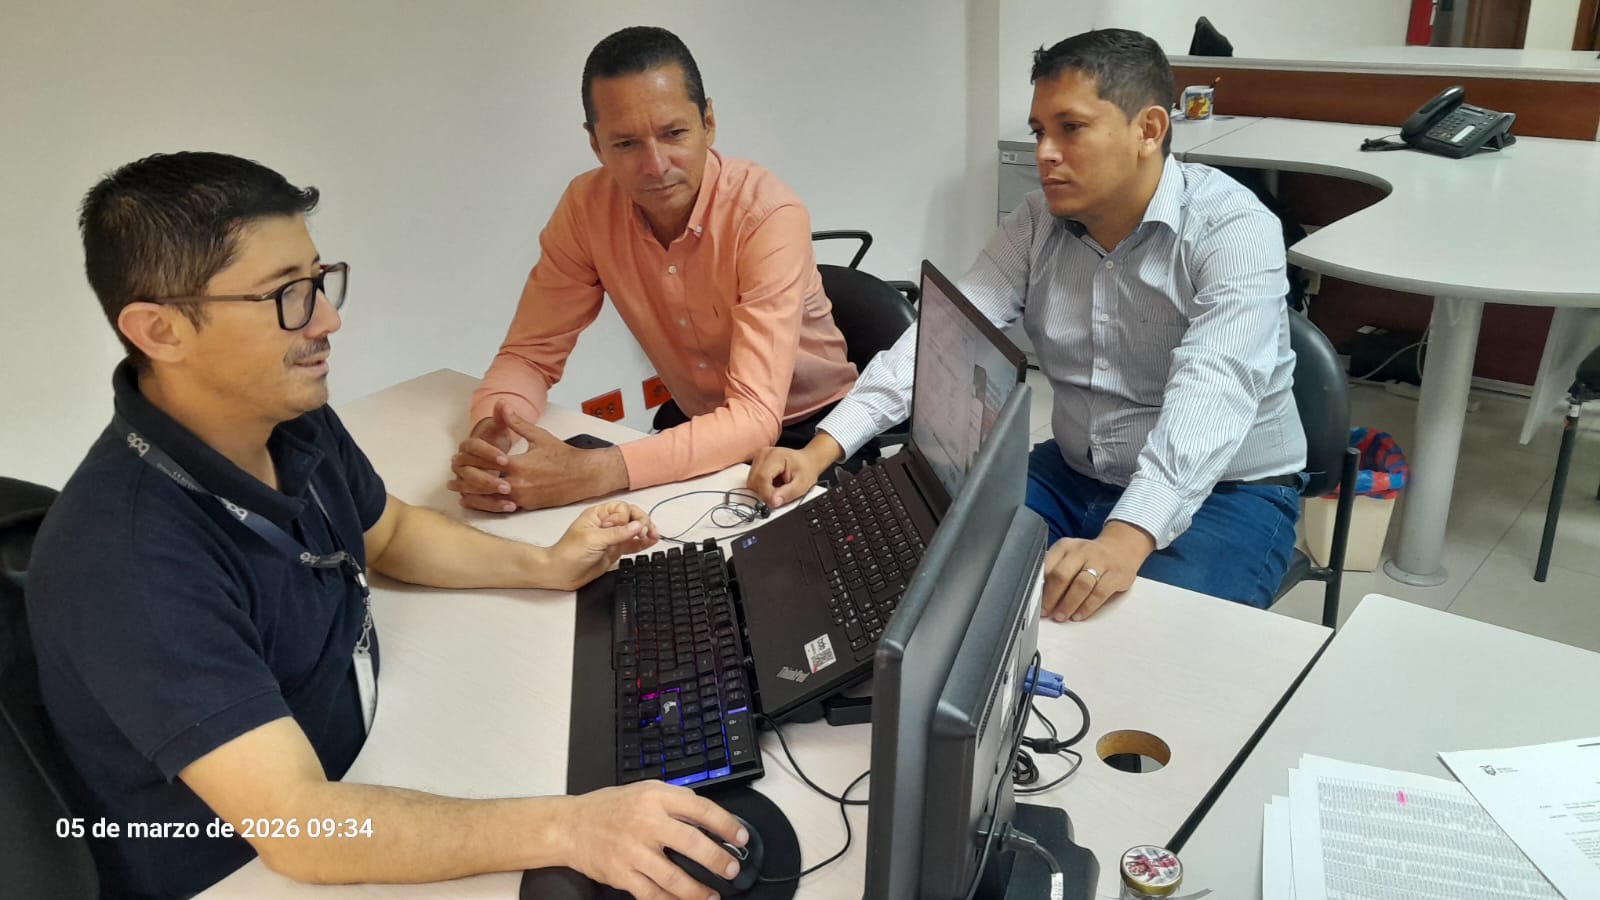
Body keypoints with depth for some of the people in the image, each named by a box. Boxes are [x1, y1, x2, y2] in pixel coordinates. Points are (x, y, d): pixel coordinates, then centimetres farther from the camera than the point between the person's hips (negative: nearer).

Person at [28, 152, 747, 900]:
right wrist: (568, 828, -41)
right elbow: (295, 826, -34)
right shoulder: (130, 561, -31)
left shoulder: (294, 419, -7)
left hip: (355, 773, 7)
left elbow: (389, 533, 13)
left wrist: (547, 566, 1)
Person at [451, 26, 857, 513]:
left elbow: (755, 415, -34)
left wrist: (596, 472, -46)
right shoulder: (586, 206, -14)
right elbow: (532, 351, -9)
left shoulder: (769, 216, -29)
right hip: (698, 420, 3)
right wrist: (487, 439, -32)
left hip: (809, 432, -3)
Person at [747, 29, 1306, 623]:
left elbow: (1209, 397, -34)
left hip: (1227, 493, -4)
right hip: (1074, 474, 5)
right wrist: (821, 450, -23)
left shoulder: (1233, 231, -19)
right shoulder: (1039, 222, -2)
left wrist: (1125, 539, -49)